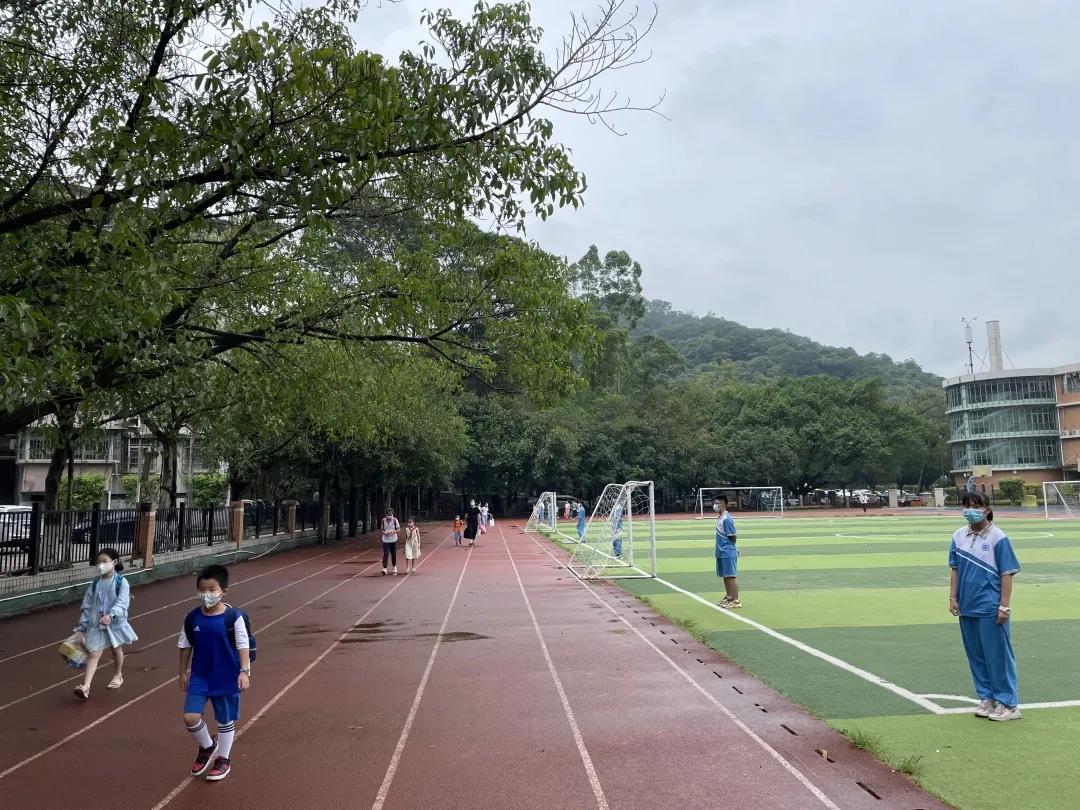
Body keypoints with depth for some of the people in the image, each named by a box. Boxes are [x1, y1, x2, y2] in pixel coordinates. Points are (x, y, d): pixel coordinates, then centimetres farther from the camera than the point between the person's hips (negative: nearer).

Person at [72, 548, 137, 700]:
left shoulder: (121, 582, -12)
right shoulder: (96, 583, -1)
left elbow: (122, 603, -21)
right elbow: (87, 604, 4)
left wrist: (110, 615, -38)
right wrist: (82, 625, 2)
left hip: (115, 623, -2)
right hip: (96, 624, 2)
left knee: (116, 649, 19)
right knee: (93, 654, -8)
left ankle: (118, 675, 43)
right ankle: (85, 687, -17)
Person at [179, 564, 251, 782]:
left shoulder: (233, 617, -15)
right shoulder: (193, 618, -4)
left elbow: (243, 646, -13)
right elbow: (185, 646, 7)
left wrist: (244, 671, -19)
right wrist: (183, 673, 11)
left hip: (227, 677, -3)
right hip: (199, 676, 3)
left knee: (225, 720, 10)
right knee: (190, 717, -9)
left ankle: (223, 759, 32)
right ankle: (207, 746, 21)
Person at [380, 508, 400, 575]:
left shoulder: (395, 520, -4)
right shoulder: (383, 520, 1)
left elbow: (398, 529, -1)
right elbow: (382, 529, 10)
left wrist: (392, 531, -19)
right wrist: (384, 532, -13)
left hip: (393, 539, 0)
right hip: (385, 540, 0)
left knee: (394, 554, 9)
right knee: (385, 554, -10)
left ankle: (394, 567, 29)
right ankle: (384, 568, -15)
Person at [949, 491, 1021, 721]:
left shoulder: (998, 538, -10)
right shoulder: (959, 536, 6)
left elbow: (1007, 574, -9)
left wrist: (1004, 606, -12)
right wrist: (953, 597, 8)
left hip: (991, 610, -6)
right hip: (967, 608, 6)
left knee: (998, 656, 2)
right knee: (976, 657, 14)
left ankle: (1008, 704, 14)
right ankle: (986, 698, 27)